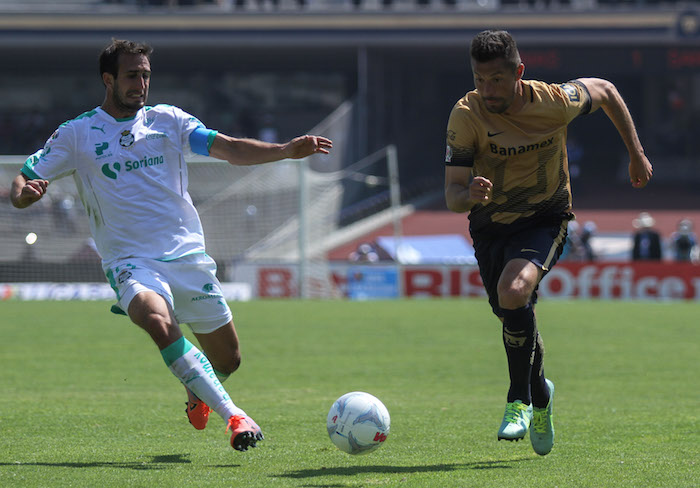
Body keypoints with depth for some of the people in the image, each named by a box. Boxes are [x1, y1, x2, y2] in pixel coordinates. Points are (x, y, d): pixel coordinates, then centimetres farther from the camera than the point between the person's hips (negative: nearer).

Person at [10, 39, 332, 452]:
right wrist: (25, 192, -22)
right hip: (131, 260, -3)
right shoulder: (77, 134, 3)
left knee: (227, 359, 6)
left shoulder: (168, 120, 8)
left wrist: (286, 150, -17)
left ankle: (196, 391, 43)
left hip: (188, 255, 3)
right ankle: (233, 416, -36)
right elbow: (22, 186, 3)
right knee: (160, 323, -35)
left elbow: (230, 149, -1)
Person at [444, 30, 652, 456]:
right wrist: (469, 194, -44)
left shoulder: (554, 101, -20)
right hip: (490, 225, 3)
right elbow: (452, 195, -19)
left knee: (513, 292, -29)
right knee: (514, 316, 9)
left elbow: (604, 91, 3)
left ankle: (521, 399, -12)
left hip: (545, 218, -3)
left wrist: (637, 153, 9)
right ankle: (540, 393, 41)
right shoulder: (466, 115, -20)